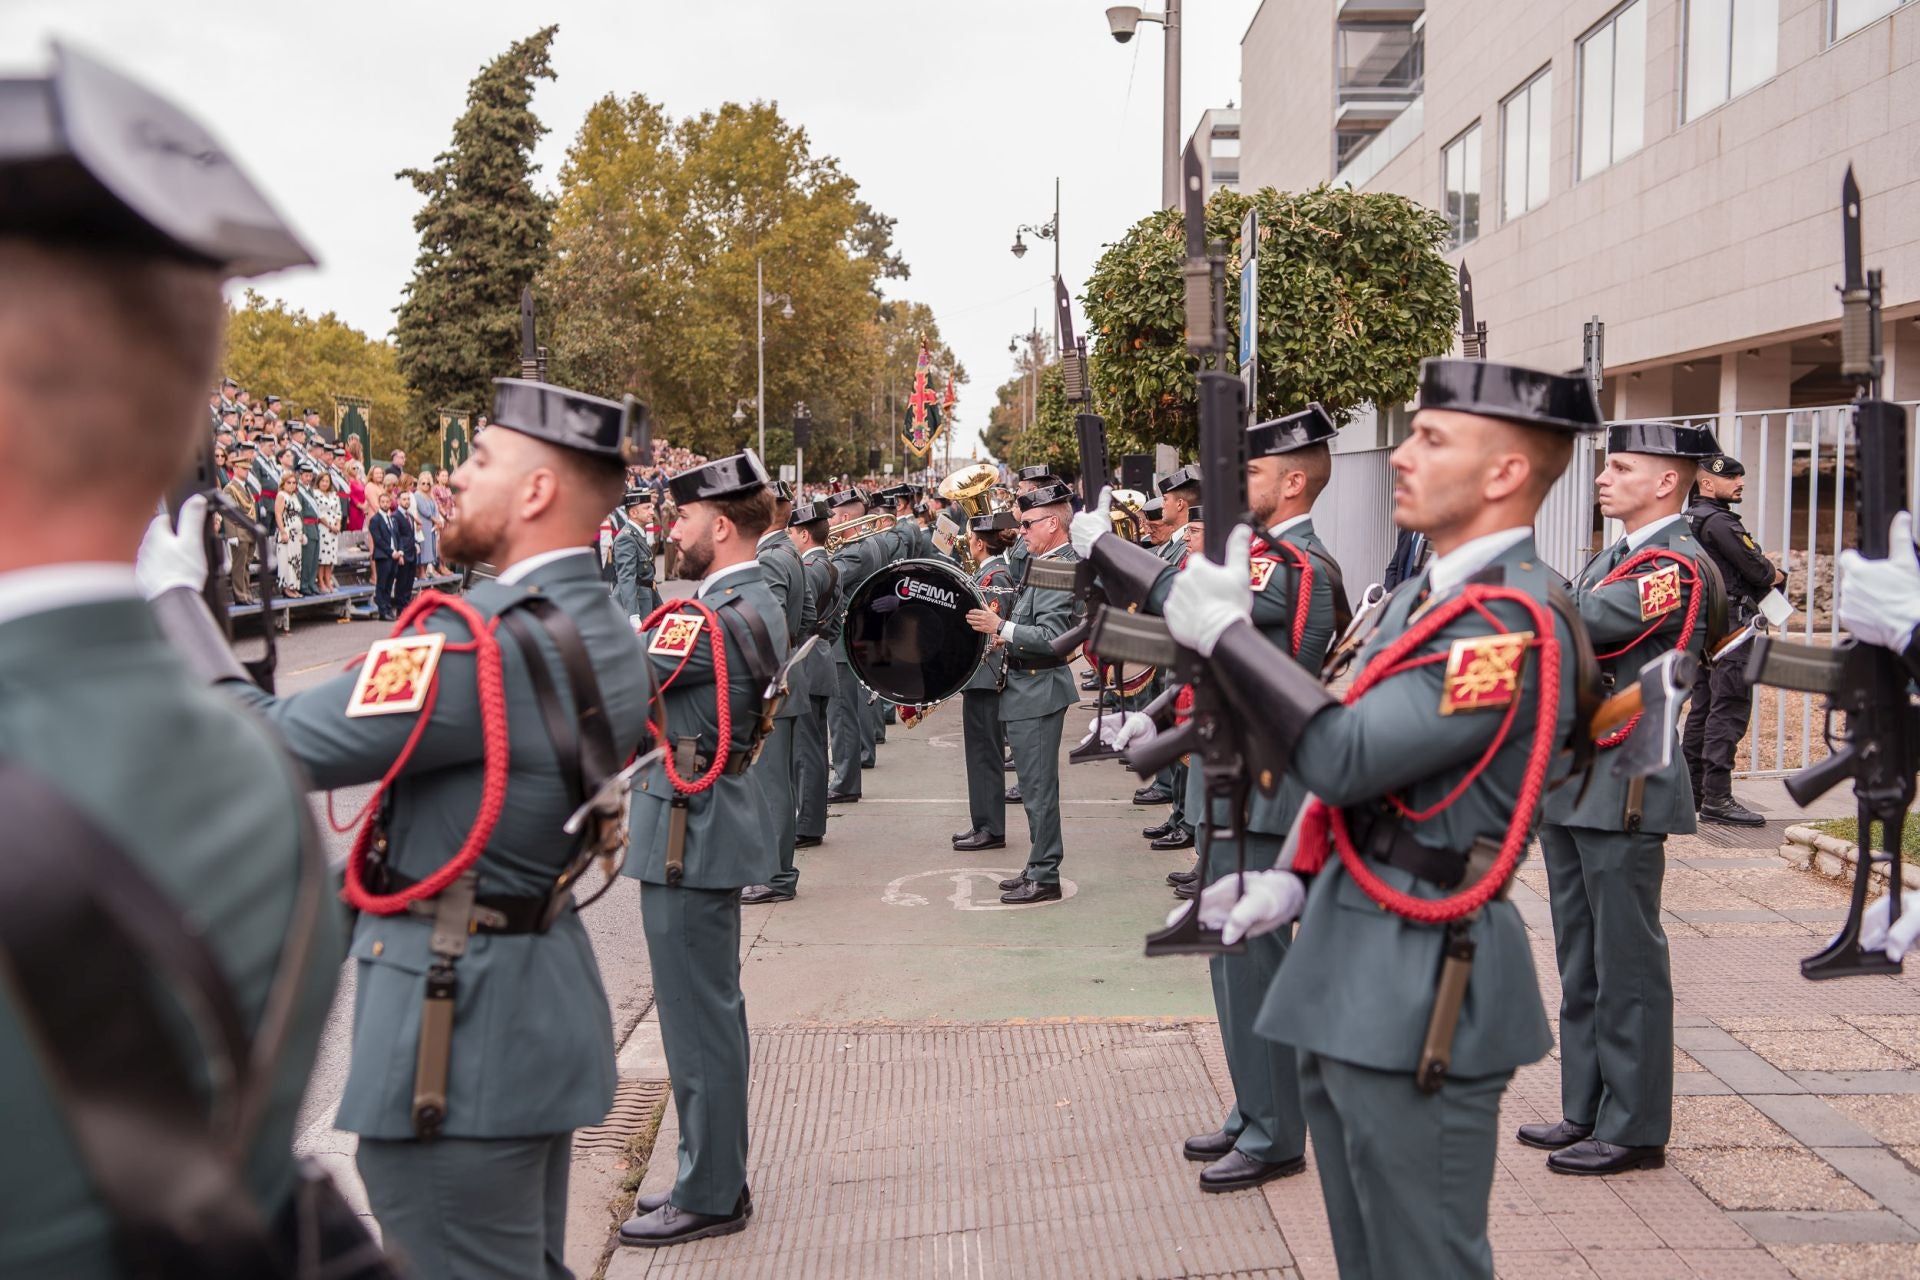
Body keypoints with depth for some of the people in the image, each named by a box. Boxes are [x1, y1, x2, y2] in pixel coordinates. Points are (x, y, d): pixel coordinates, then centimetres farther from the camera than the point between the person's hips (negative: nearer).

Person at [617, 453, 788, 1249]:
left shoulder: (714, 617, -21)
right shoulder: (755, 601, 11)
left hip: (691, 834, -10)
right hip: (714, 824, 10)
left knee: (698, 1017, 0)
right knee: (712, 1010, 18)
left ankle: (708, 1198, 11)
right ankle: (715, 1176, 30)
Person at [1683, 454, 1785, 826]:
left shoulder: (1690, 519, 17)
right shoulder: (1719, 521, -14)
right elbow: (1760, 571, -15)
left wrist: (1762, 573, 5)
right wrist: (1778, 575, 6)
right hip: (1730, 624, -10)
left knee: (1703, 706, 14)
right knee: (1729, 710, -10)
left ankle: (1690, 789, 19)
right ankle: (1716, 798, -12)